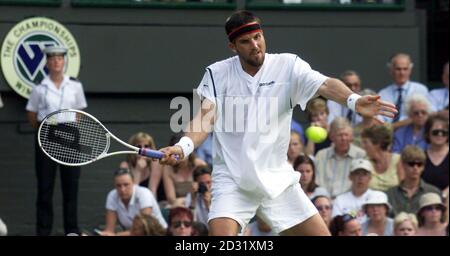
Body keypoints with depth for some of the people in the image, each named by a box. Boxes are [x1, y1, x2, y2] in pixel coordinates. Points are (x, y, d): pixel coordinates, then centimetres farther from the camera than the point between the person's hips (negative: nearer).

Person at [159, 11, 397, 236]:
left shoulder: (288, 66, -4)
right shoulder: (217, 74, -2)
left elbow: (325, 85, -21)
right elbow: (205, 117, -13)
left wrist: (354, 100, -43)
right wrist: (183, 146, -35)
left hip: (277, 178, 2)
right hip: (232, 180, -2)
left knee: (321, 235, 0)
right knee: (221, 236, -23)